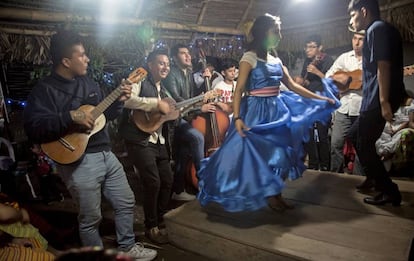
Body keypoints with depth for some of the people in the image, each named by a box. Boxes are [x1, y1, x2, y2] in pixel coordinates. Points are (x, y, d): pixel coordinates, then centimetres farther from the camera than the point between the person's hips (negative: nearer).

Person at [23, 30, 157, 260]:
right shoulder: (44, 90, -11)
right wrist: (71, 117, -29)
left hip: (106, 154, 8)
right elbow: (33, 129, -23)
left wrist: (119, 100, 2)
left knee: (126, 202, 16)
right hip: (78, 161, -7)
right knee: (91, 218, 5)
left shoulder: (88, 83, 12)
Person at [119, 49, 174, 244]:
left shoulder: (162, 88, 20)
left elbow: (171, 112, 22)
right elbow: (127, 99, -25)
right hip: (140, 140, -8)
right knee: (153, 182, -10)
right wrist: (157, 103, -24)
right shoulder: (140, 81, -6)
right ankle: (151, 227, 8)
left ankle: (160, 220, 28)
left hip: (159, 141, 9)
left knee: (167, 180, 10)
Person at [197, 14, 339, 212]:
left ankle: (275, 195, 20)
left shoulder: (276, 60, 12)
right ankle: (268, 196, 14)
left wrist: (321, 99, 11)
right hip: (258, 112, -7)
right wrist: (237, 117, -27)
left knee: (279, 153, 8)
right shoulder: (249, 58, -8)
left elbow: (293, 86, 14)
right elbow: (239, 89, -15)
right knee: (260, 153, -4)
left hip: (277, 111, 7)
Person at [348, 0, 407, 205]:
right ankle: (374, 178, 30)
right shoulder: (382, 29, 21)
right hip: (376, 99, 10)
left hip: (378, 100, -10)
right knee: (355, 135, 20)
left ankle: (390, 192, 6)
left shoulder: (377, 29, -10)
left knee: (364, 145, -3)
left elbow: (383, 66, -20)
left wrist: (384, 101, -25)